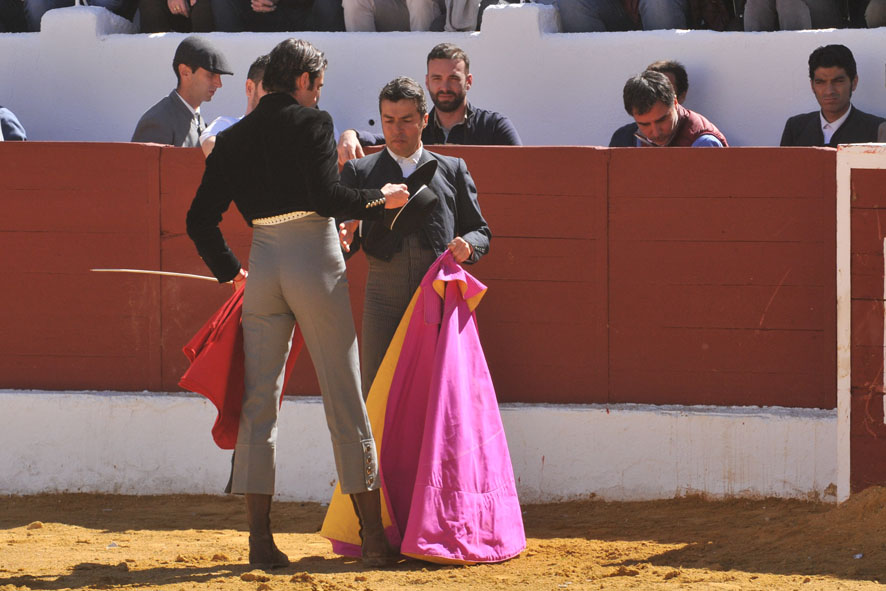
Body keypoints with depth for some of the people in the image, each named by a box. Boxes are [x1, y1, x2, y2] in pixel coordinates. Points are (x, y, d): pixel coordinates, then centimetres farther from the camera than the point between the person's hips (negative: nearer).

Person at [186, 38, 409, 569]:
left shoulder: (234, 139, 10)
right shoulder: (313, 123, -5)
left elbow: (200, 219, 9)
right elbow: (327, 196, -18)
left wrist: (228, 269, 21)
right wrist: (380, 199, -3)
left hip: (263, 266, 4)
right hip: (317, 263, -4)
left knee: (260, 402, 7)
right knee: (345, 398, 1)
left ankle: (260, 538, 2)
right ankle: (375, 536, 3)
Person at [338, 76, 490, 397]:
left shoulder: (452, 170, 17)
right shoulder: (360, 171, 15)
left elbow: (480, 231, 18)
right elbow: (345, 233, 9)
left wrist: (467, 245, -6)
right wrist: (343, 239, -15)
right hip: (384, 295, 0)